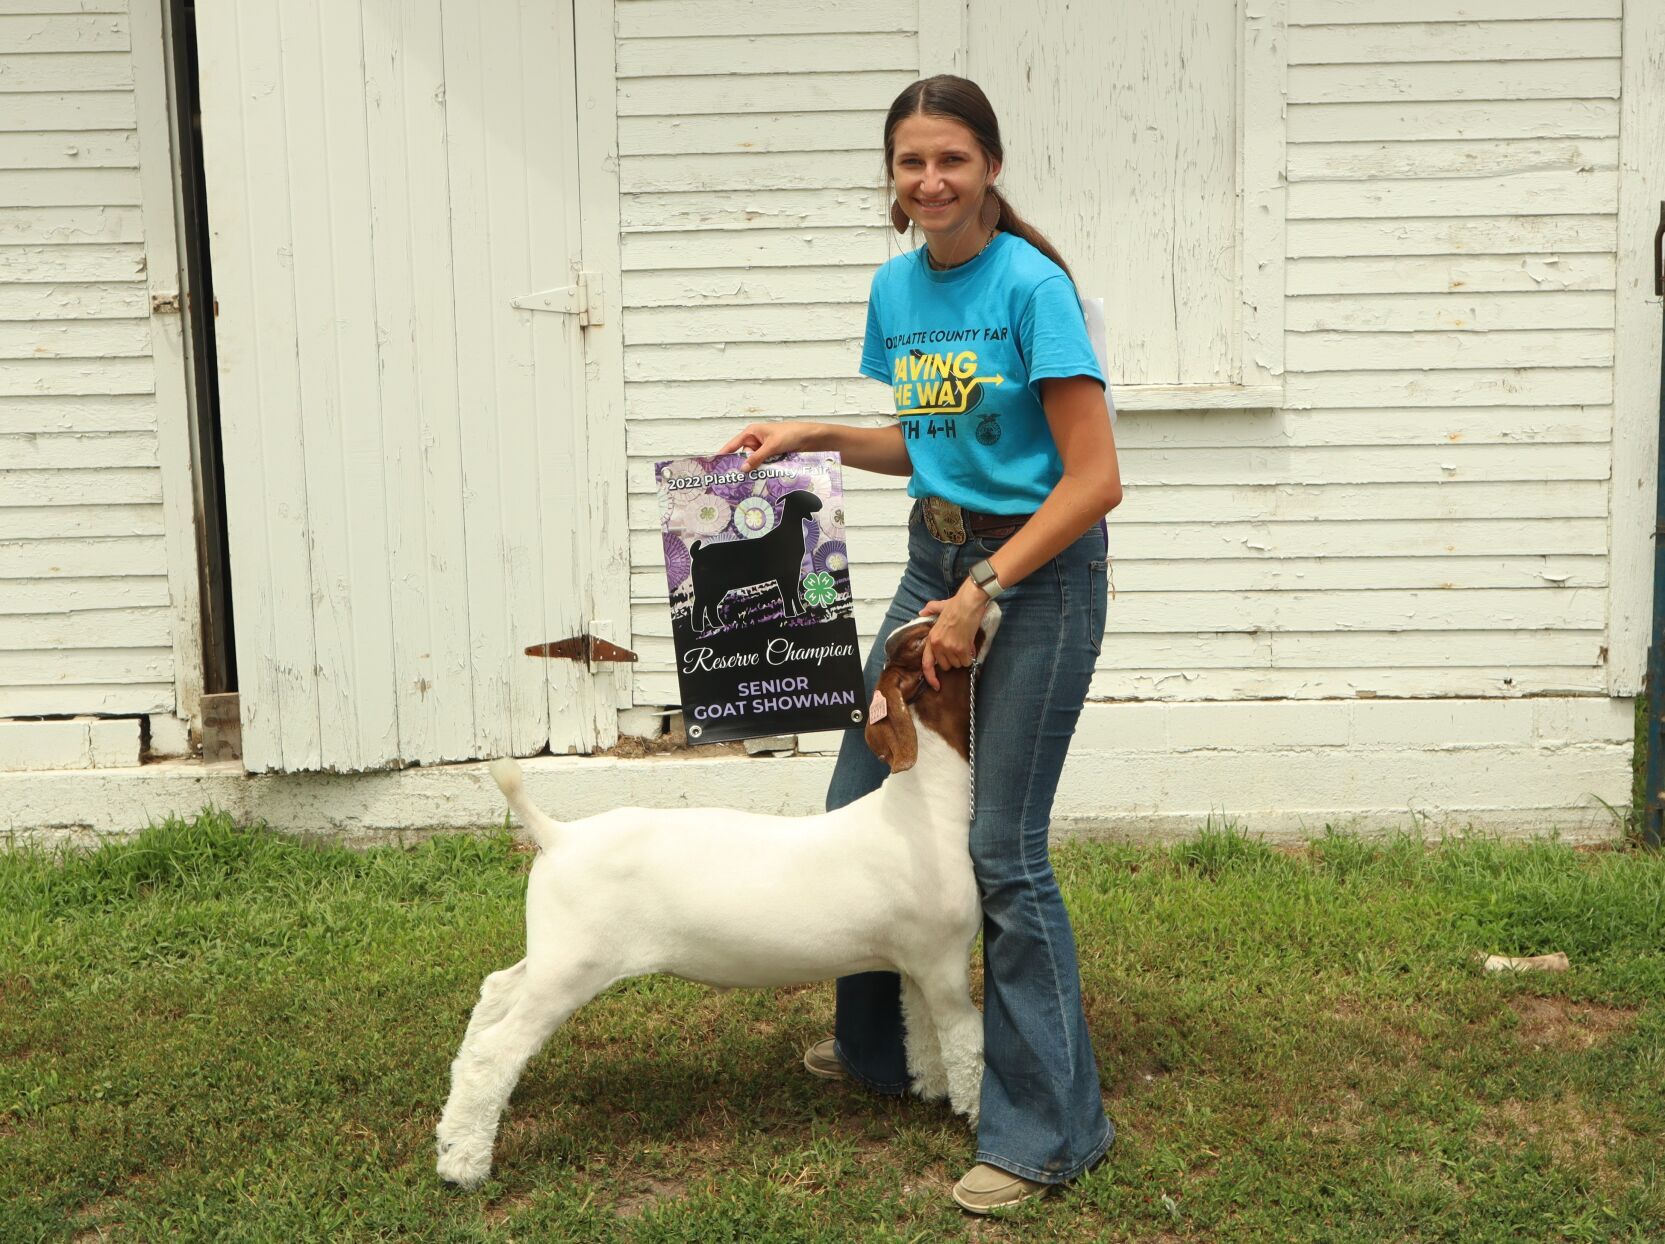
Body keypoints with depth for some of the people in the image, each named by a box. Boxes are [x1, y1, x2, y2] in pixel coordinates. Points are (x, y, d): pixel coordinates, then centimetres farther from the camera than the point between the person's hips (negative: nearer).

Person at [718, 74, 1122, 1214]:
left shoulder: (1032, 286, -16)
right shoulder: (897, 287, 6)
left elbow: (1095, 479, -19)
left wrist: (983, 593, -20)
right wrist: (815, 436, 5)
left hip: (1036, 572, -8)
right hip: (937, 562, 8)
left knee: (1002, 852, -5)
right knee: (856, 807, 12)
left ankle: (1048, 1129, 9)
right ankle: (879, 1046, 34)